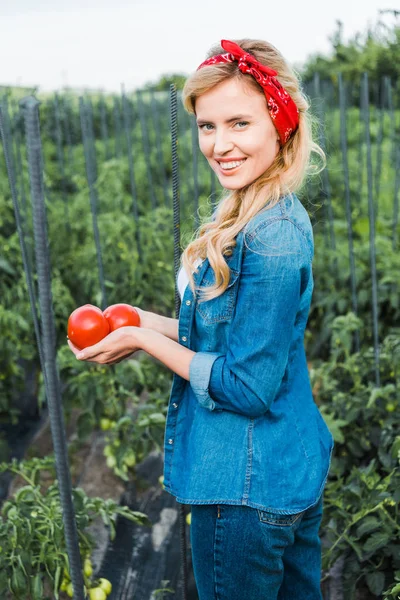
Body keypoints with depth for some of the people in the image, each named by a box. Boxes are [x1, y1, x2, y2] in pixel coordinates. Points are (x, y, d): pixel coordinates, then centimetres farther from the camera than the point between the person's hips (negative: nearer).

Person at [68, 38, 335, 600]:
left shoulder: (270, 237, -26)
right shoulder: (278, 217, 3)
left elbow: (246, 388, -23)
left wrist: (144, 340, -14)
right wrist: (151, 322, 4)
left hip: (248, 490, -9)